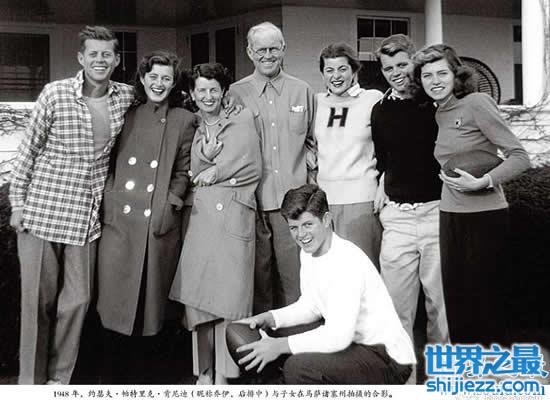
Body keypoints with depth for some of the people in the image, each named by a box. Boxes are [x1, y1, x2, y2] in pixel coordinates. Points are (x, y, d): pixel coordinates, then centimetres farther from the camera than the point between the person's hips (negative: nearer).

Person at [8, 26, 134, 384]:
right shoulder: (56, 93, -7)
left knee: (77, 300, 4)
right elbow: (29, 149, -2)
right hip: (42, 210, -3)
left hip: (88, 216, 3)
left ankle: (60, 378, 20)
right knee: (39, 300, 4)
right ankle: (30, 380, 18)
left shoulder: (126, 97, 3)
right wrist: (17, 201, -2)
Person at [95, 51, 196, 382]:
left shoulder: (184, 121, 7)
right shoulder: (127, 115, 12)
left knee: (150, 299, 3)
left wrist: (170, 203, -7)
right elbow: (112, 163, 14)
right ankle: (115, 369, 15)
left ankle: (133, 367, 20)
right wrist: (110, 198, 1)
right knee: (115, 297, 0)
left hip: (159, 223, -1)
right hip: (119, 218, 1)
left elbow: (183, 172, 5)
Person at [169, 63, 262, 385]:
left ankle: (223, 374, 2)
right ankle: (203, 371, 10)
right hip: (199, 217, 3)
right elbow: (189, 177, 14)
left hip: (233, 216, -3)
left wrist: (214, 172, 1)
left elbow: (254, 168, 0)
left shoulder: (243, 119, 8)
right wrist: (204, 157, -3)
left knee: (229, 295, -6)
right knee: (197, 294, -1)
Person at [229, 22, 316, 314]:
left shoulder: (302, 91, 9)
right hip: (252, 201, -1)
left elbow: (311, 141, 17)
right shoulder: (235, 94, 4)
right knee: (258, 274, 7)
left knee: (295, 276, 3)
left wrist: (310, 172, 5)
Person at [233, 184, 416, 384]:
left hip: (389, 360, -9)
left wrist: (280, 345, -27)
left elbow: (339, 336, -30)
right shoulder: (308, 253, 4)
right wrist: (268, 318, 0)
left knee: (298, 367, -30)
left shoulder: (347, 261, -25)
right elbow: (311, 306, 16)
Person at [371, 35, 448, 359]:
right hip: (397, 214, 3)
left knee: (441, 298, 3)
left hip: (437, 211, -3)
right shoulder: (381, 111, 8)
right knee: (396, 300, 3)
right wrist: (384, 185, 9)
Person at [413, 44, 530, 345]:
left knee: (482, 300, -1)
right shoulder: (439, 114, 12)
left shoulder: (476, 103, -9)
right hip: (450, 217, 7)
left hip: (484, 216, -7)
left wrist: (482, 182, -23)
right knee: (455, 300, 11)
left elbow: (519, 157, -12)